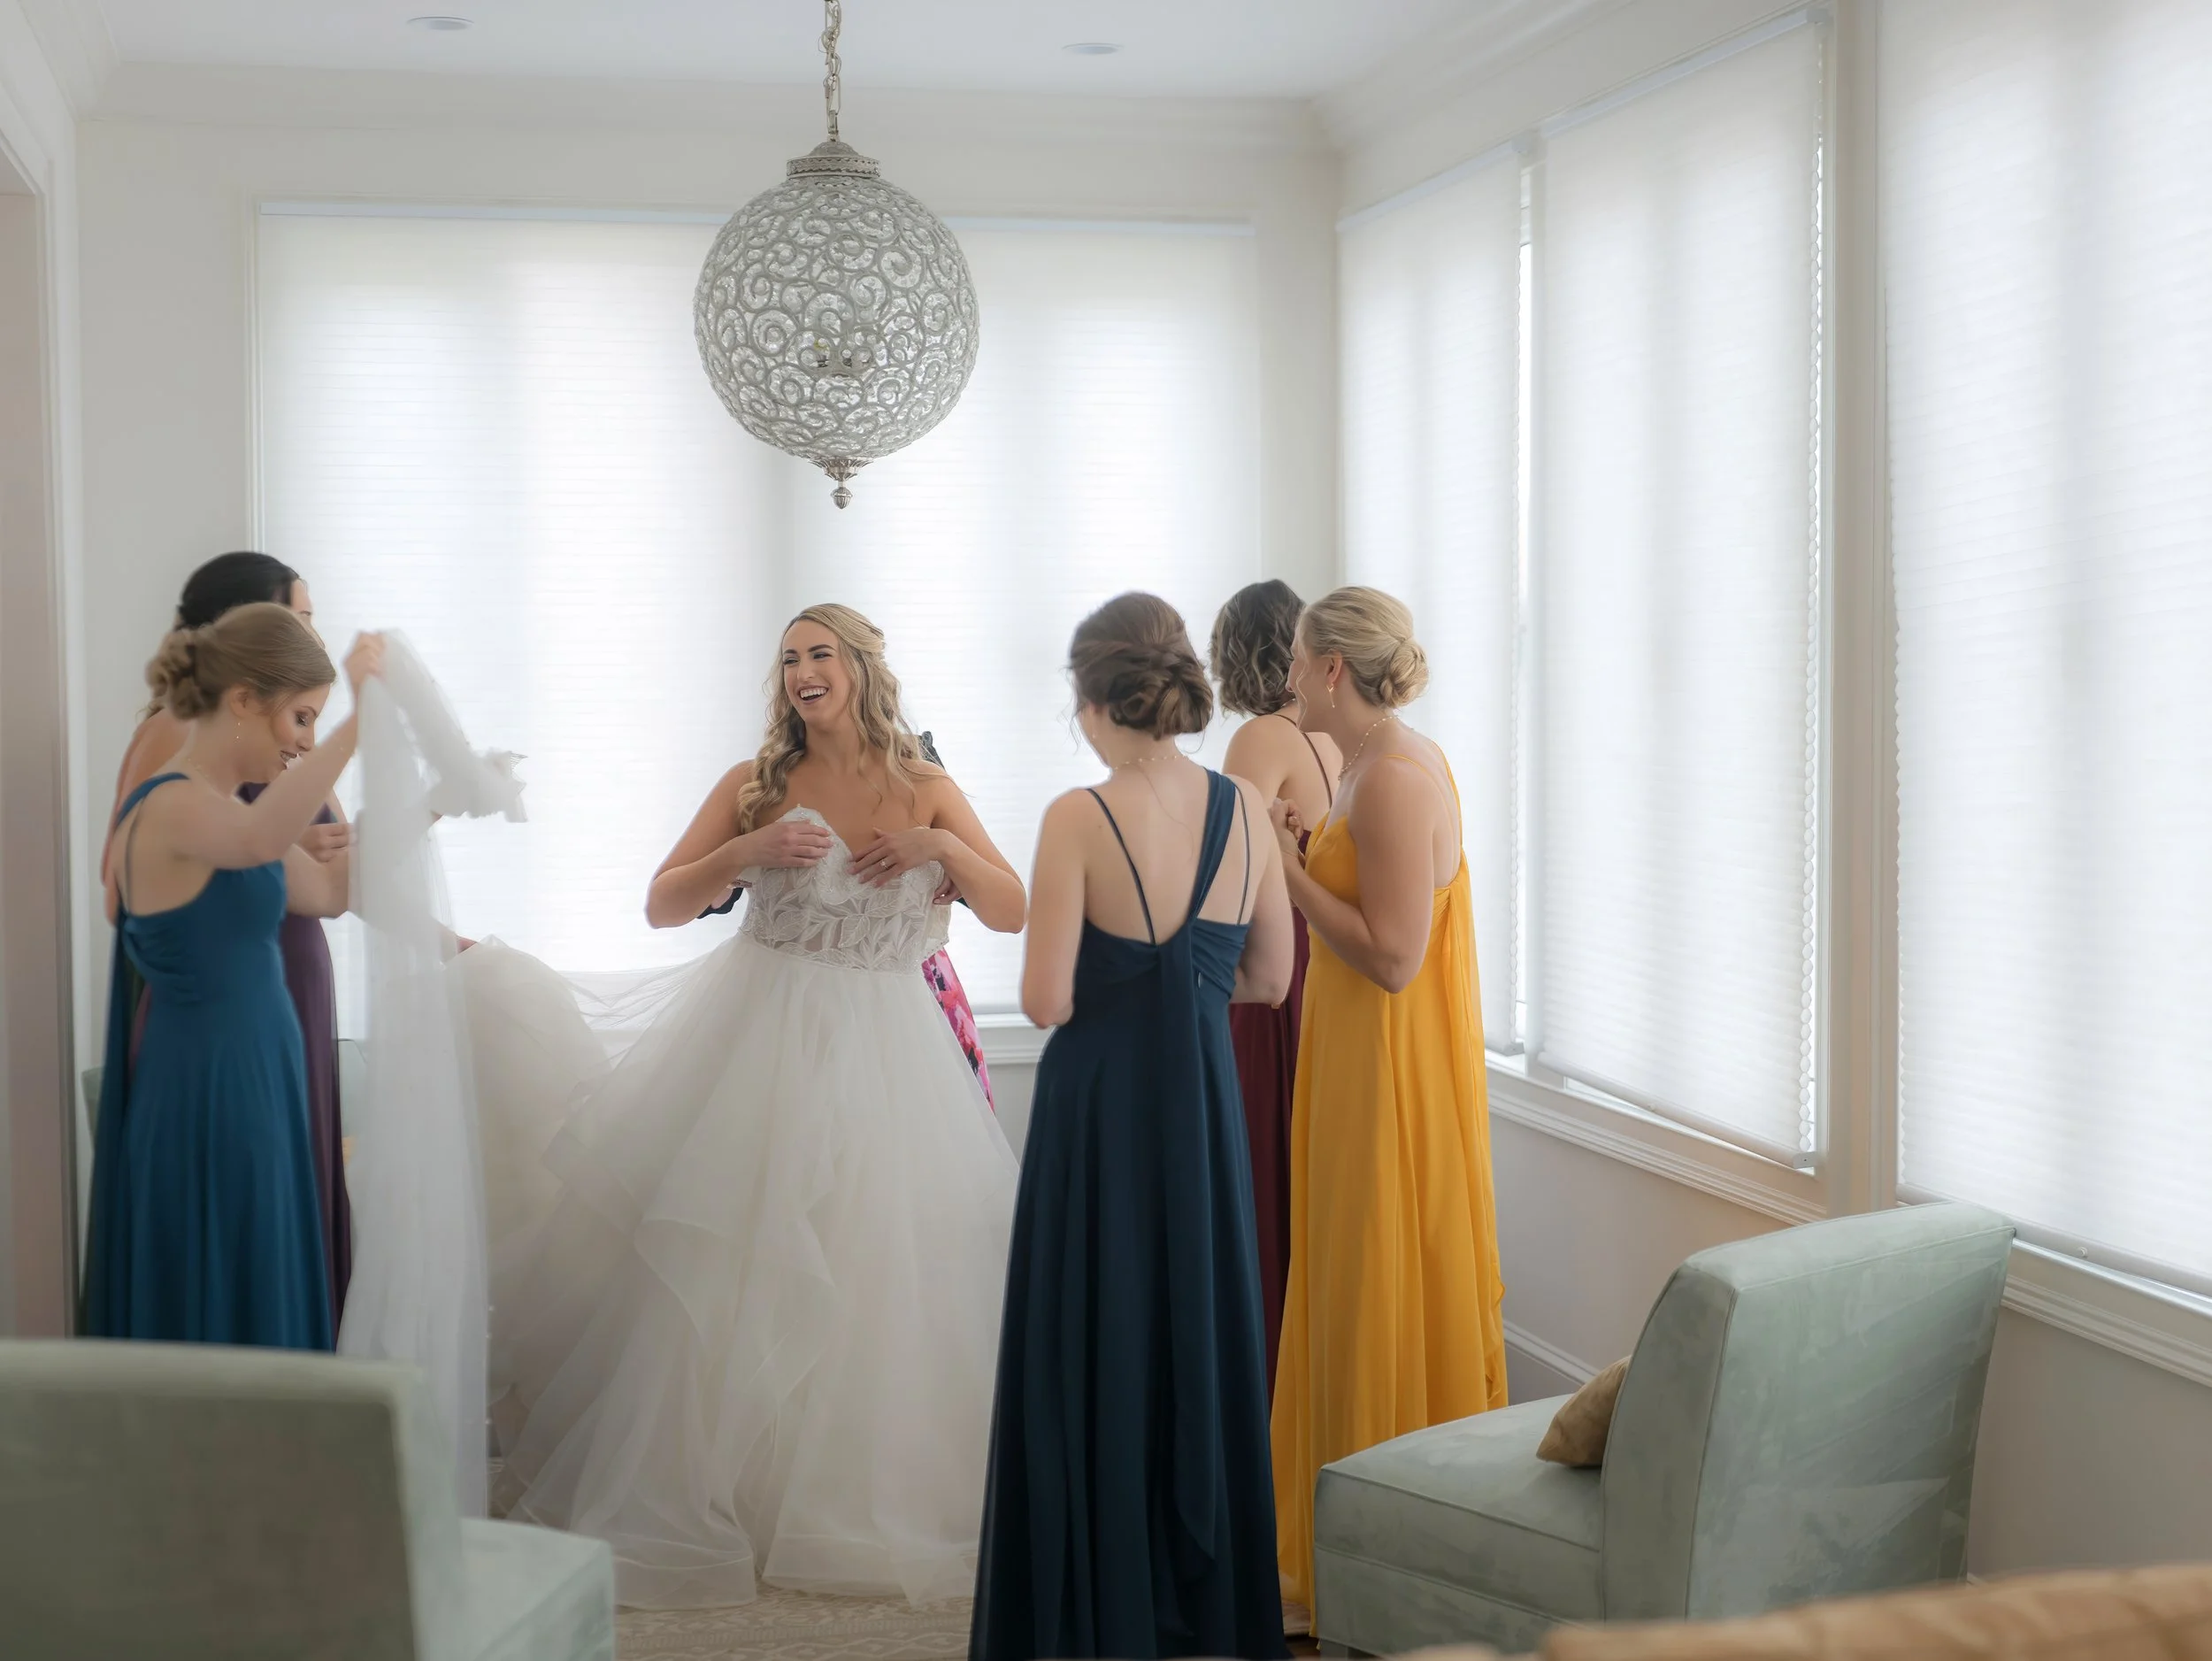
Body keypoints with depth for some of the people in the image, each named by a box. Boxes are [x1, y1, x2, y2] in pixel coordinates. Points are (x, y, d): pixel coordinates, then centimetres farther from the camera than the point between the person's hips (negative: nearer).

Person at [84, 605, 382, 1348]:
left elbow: (329, 891, 18)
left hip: (249, 1087, 10)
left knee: (262, 1312, 15)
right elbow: (259, 841, -42)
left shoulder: (222, 809, 12)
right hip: (207, 1098, -10)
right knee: (221, 1319, -1)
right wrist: (355, 723, -44)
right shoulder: (171, 807, -19)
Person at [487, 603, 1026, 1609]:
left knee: (874, 1276, 2)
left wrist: (942, 848, -12)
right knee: (728, 1269, 0)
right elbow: (662, 905, 3)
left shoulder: (924, 793, 5)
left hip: (880, 1052, 0)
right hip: (758, 1035, 0)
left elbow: (1013, 913, 3)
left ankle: (860, 1500, 20)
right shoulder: (757, 785, 4)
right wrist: (745, 852, -13)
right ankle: (697, 1493, 13)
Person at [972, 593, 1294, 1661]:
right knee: (1201, 1337, 16)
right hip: (1203, 1103, 5)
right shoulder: (1244, 808, -3)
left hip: (1101, 1107, -4)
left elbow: (1047, 1001, -17)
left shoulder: (1079, 820, -17)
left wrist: (1115, 978, 4)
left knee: (1097, 1346, 7)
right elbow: (1267, 977, 5)